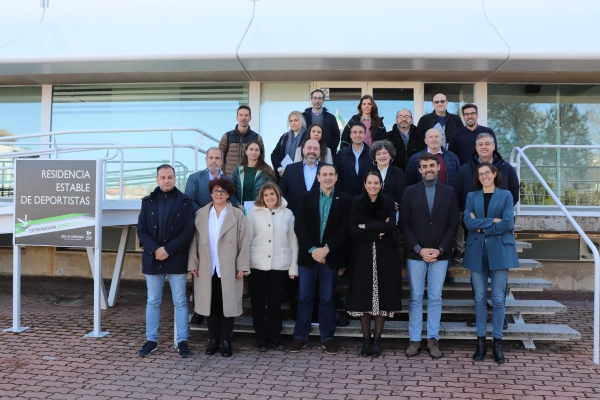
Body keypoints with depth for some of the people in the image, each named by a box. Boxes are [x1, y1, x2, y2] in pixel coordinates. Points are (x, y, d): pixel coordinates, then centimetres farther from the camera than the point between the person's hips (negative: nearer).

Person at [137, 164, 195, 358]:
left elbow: (188, 230, -7)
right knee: (153, 302, 10)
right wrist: (155, 249, -14)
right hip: (152, 258, 2)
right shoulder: (148, 201, 6)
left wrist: (168, 249, -15)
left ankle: (182, 341, 13)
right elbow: (141, 229, 2)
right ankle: (151, 340, 20)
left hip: (177, 259, -2)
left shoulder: (185, 201, -1)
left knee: (180, 301, 5)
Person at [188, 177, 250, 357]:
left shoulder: (237, 215, 0)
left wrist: (242, 266, -8)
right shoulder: (201, 214, 7)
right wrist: (193, 264, 0)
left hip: (228, 269, -2)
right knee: (210, 305, 8)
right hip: (207, 269, 2)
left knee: (227, 305, 4)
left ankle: (226, 341, 15)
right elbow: (195, 240, 6)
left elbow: (244, 242, -3)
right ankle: (213, 340, 19)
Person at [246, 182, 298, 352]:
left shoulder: (287, 214, 4)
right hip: (257, 265, 0)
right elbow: (247, 239, 0)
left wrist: (293, 266, 1)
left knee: (275, 303, 7)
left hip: (280, 265, 0)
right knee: (258, 303, 6)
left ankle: (273, 336, 20)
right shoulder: (253, 213, 2)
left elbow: (293, 241, 4)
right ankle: (261, 338, 17)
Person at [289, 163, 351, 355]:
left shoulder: (344, 199, 2)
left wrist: (326, 249, -14)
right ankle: (300, 336, 16)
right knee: (305, 296, 6)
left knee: (327, 298, 7)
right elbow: (299, 226, -2)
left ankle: (327, 338, 16)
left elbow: (345, 229, -6)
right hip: (308, 254, 1)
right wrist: (312, 249, -13)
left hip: (331, 256, -1)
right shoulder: (307, 197, 6)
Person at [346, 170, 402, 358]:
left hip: (385, 255, 0)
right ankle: (366, 340, 11)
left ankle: (377, 340, 12)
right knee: (364, 296, 1)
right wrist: (378, 232, -12)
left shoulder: (388, 202, 4)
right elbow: (352, 230, -7)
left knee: (382, 295, 2)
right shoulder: (357, 202, 3)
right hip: (363, 255, 0)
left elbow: (391, 226, -11)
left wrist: (366, 226, -13)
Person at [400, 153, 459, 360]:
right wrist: (419, 249, -9)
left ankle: (433, 339, 14)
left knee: (435, 298, 6)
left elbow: (453, 224, 2)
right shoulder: (410, 192, 3)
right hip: (415, 254, 0)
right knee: (415, 298, 4)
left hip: (440, 255, 1)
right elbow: (404, 224, -1)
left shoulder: (449, 192, 5)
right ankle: (415, 339, 11)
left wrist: (440, 249, -9)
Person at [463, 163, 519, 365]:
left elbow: (508, 223, -7)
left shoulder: (506, 195, 5)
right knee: (480, 298, 5)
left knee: (498, 298, 1)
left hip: (500, 250, -1)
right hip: (477, 251, 2)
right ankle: (481, 341, 14)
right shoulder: (471, 196, 10)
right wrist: (493, 221, -10)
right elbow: (468, 222, -5)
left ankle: (497, 342, 11)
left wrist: (481, 227, -7)